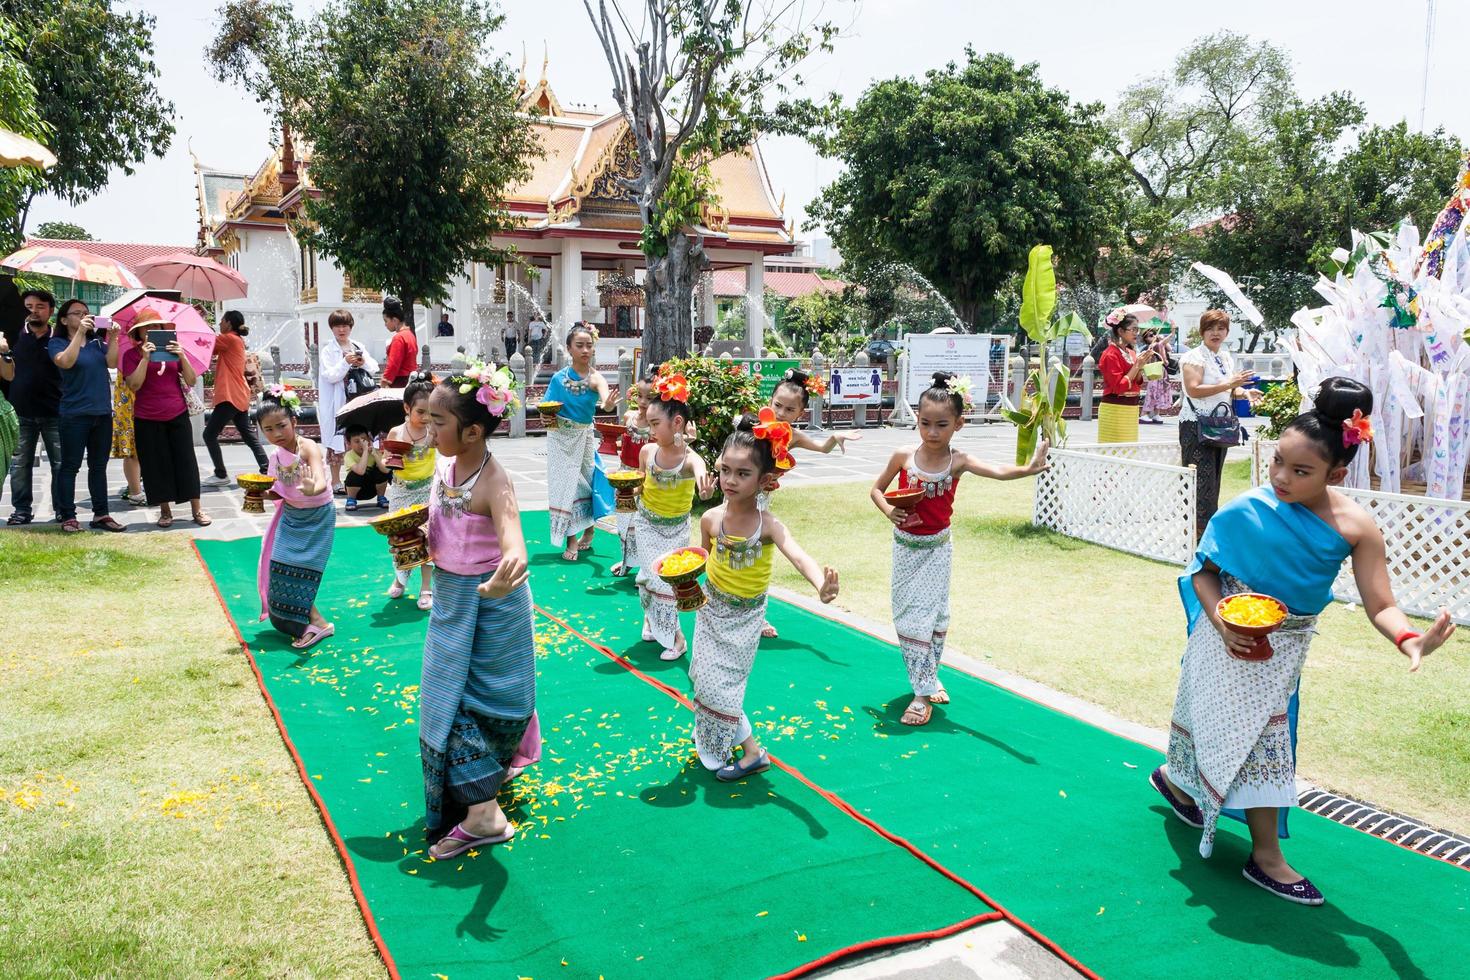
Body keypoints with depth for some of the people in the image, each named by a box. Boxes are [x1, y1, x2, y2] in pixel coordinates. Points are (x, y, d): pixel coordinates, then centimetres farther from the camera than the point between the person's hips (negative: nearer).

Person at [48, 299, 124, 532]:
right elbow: (65, 362, -20)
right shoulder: (57, 343, 0)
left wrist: (113, 337, -14)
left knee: (98, 466, 10)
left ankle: (101, 514, 15)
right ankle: (67, 517, 2)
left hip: (102, 413, 5)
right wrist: (80, 333, -23)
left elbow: (112, 363, -4)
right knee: (71, 466, -2)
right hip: (74, 415, -5)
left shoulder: (97, 342, 11)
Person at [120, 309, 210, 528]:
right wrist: (145, 358, -19)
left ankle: (197, 509, 5)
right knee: (157, 464, 3)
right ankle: (165, 511, 13)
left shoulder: (172, 349, 8)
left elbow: (191, 381, 1)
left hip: (178, 415, 1)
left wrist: (182, 357, -14)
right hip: (148, 419, -1)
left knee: (186, 460, 0)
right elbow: (134, 385, -11)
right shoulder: (132, 354, 2)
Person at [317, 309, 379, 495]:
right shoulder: (328, 350, -3)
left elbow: (374, 368, 8)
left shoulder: (358, 347, 11)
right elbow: (330, 375, -11)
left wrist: (364, 362, -11)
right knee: (337, 441, -1)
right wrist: (346, 362, -21)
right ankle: (335, 482, 5)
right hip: (338, 402, -4)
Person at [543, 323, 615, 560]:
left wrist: (607, 404, -57)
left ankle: (588, 529, 31)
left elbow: (605, 398, -34)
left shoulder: (595, 378, -12)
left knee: (586, 481, 5)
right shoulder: (559, 377, -4)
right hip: (561, 437, 1)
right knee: (565, 484, 2)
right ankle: (571, 541, 10)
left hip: (584, 437, -1)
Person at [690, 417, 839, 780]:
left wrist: (821, 585, -60)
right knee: (705, 677, 12)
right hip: (711, 608, 4)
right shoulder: (711, 518, -13)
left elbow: (799, 557, -41)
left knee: (722, 684, -2)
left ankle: (752, 752, 14)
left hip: (745, 617, -4)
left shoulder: (767, 524, -24)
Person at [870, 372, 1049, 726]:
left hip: (936, 548, -1)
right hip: (906, 546, 1)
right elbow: (876, 489, 3)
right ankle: (924, 688, 18)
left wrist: (1028, 468, -47)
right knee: (908, 615, 5)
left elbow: (998, 471, -27)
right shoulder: (903, 457, -9)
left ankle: (928, 682, 16)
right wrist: (888, 510, -17)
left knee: (932, 615, 2)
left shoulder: (958, 461, -12)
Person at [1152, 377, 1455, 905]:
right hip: (1234, 638, -4)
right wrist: (1222, 621, -26)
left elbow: (1380, 605, -17)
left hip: (1287, 645, 4)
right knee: (1259, 738, -2)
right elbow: (1204, 571, -10)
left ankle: (1175, 778, 48)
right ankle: (1266, 858, 11)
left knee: (1243, 728, 20)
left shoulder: (1356, 527, -16)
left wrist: (1411, 640, -38)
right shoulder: (1247, 511, -21)